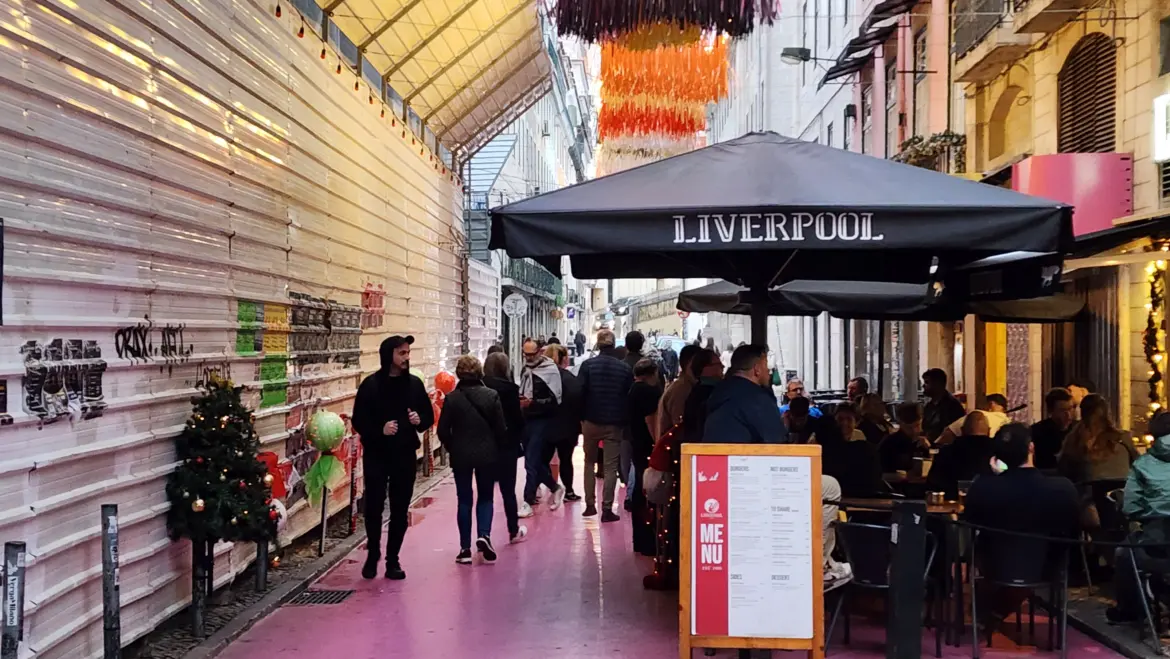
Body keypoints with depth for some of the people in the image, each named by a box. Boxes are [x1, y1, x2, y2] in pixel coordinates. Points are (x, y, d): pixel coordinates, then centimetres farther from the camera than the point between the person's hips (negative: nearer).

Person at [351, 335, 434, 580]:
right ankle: (373, 554, 22)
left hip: (405, 455, 3)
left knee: (400, 509, 5)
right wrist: (380, 430, -23)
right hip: (376, 456, -2)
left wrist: (420, 420, -13)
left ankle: (393, 559, 16)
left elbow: (429, 417, 9)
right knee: (374, 507, 1)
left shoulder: (414, 383, 3)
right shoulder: (371, 385, -7)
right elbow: (359, 422, -7)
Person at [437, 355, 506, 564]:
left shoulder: (452, 398, -8)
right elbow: (501, 429, -5)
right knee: (485, 497, 16)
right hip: (487, 454, 0)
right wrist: (498, 449, 12)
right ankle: (484, 534, -6)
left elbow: (443, 431, -5)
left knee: (464, 499, 9)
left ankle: (465, 548, 10)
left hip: (461, 455, 0)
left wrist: (452, 449, 12)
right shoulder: (492, 396, -7)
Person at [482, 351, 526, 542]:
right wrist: (520, 440, 7)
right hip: (506, 444, -2)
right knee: (508, 489, 8)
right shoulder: (509, 388, -12)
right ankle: (514, 531, 17)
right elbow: (518, 418, -8)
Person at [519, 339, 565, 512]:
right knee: (535, 459, 11)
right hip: (528, 419, 8)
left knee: (531, 461, -9)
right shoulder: (526, 369, 14)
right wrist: (519, 399, 7)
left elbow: (555, 399, -17)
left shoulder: (550, 370, -10)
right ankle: (555, 488, 30)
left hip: (542, 420, -8)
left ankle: (528, 502, -4)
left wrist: (532, 402, -25)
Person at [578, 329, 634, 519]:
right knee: (611, 466, 4)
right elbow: (630, 397, 0)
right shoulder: (625, 368, -3)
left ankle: (590, 504, 17)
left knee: (589, 462, 18)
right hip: (615, 423, 0)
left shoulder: (588, 365, -5)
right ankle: (607, 509, -1)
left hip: (591, 421, 1)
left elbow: (579, 393, -9)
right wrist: (625, 421, 9)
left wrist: (581, 417, 0)